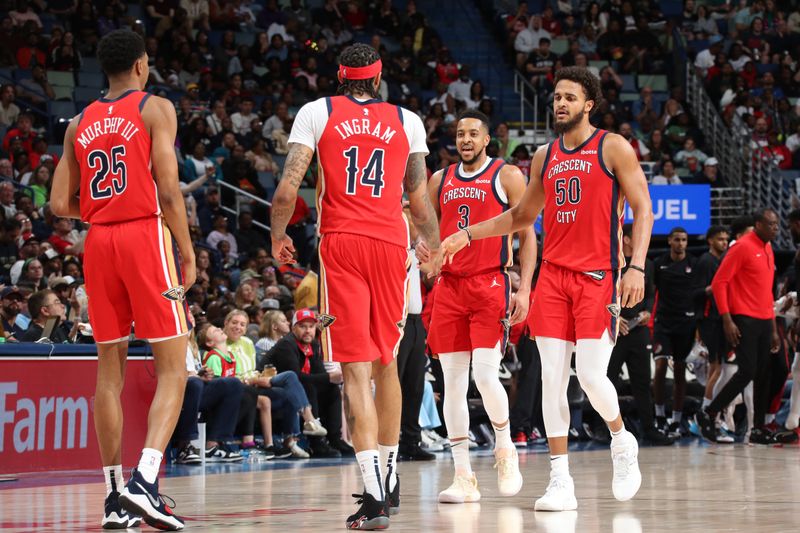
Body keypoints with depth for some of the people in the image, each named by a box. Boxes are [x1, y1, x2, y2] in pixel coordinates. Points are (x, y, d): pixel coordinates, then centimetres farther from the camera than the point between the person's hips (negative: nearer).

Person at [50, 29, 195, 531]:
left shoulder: (80, 124, 13)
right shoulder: (156, 109, -1)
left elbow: (61, 204, 9)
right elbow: (168, 191, -11)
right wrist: (188, 252, -4)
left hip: (99, 241, 5)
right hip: (146, 234, -5)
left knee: (110, 368, 9)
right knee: (173, 367, -3)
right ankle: (145, 478, -21)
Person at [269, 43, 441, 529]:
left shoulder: (317, 112, 6)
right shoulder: (407, 120, 11)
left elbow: (289, 186, -3)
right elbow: (420, 200, 13)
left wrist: (279, 236, 14)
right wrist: (435, 248, 30)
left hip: (340, 242, -2)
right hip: (391, 243, 2)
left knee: (357, 369, -6)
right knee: (386, 363, 17)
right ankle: (389, 479, 29)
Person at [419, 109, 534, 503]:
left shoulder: (508, 176, 1)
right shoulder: (440, 181, 14)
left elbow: (527, 236, 0)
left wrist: (524, 288, -9)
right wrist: (425, 247, -2)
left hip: (490, 283, -4)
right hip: (449, 286, 5)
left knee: (485, 375, -16)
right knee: (452, 381, 1)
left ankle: (505, 447, 10)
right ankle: (464, 477, 5)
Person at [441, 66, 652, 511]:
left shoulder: (613, 147, -1)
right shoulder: (546, 156, 15)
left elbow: (643, 209, -5)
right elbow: (523, 215, 26)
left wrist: (637, 267, -16)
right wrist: (469, 235, 18)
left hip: (598, 276, -5)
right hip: (553, 274, 5)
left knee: (592, 375, -12)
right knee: (552, 377, -2)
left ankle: (622, 441, 19)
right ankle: (561, 482, 1)